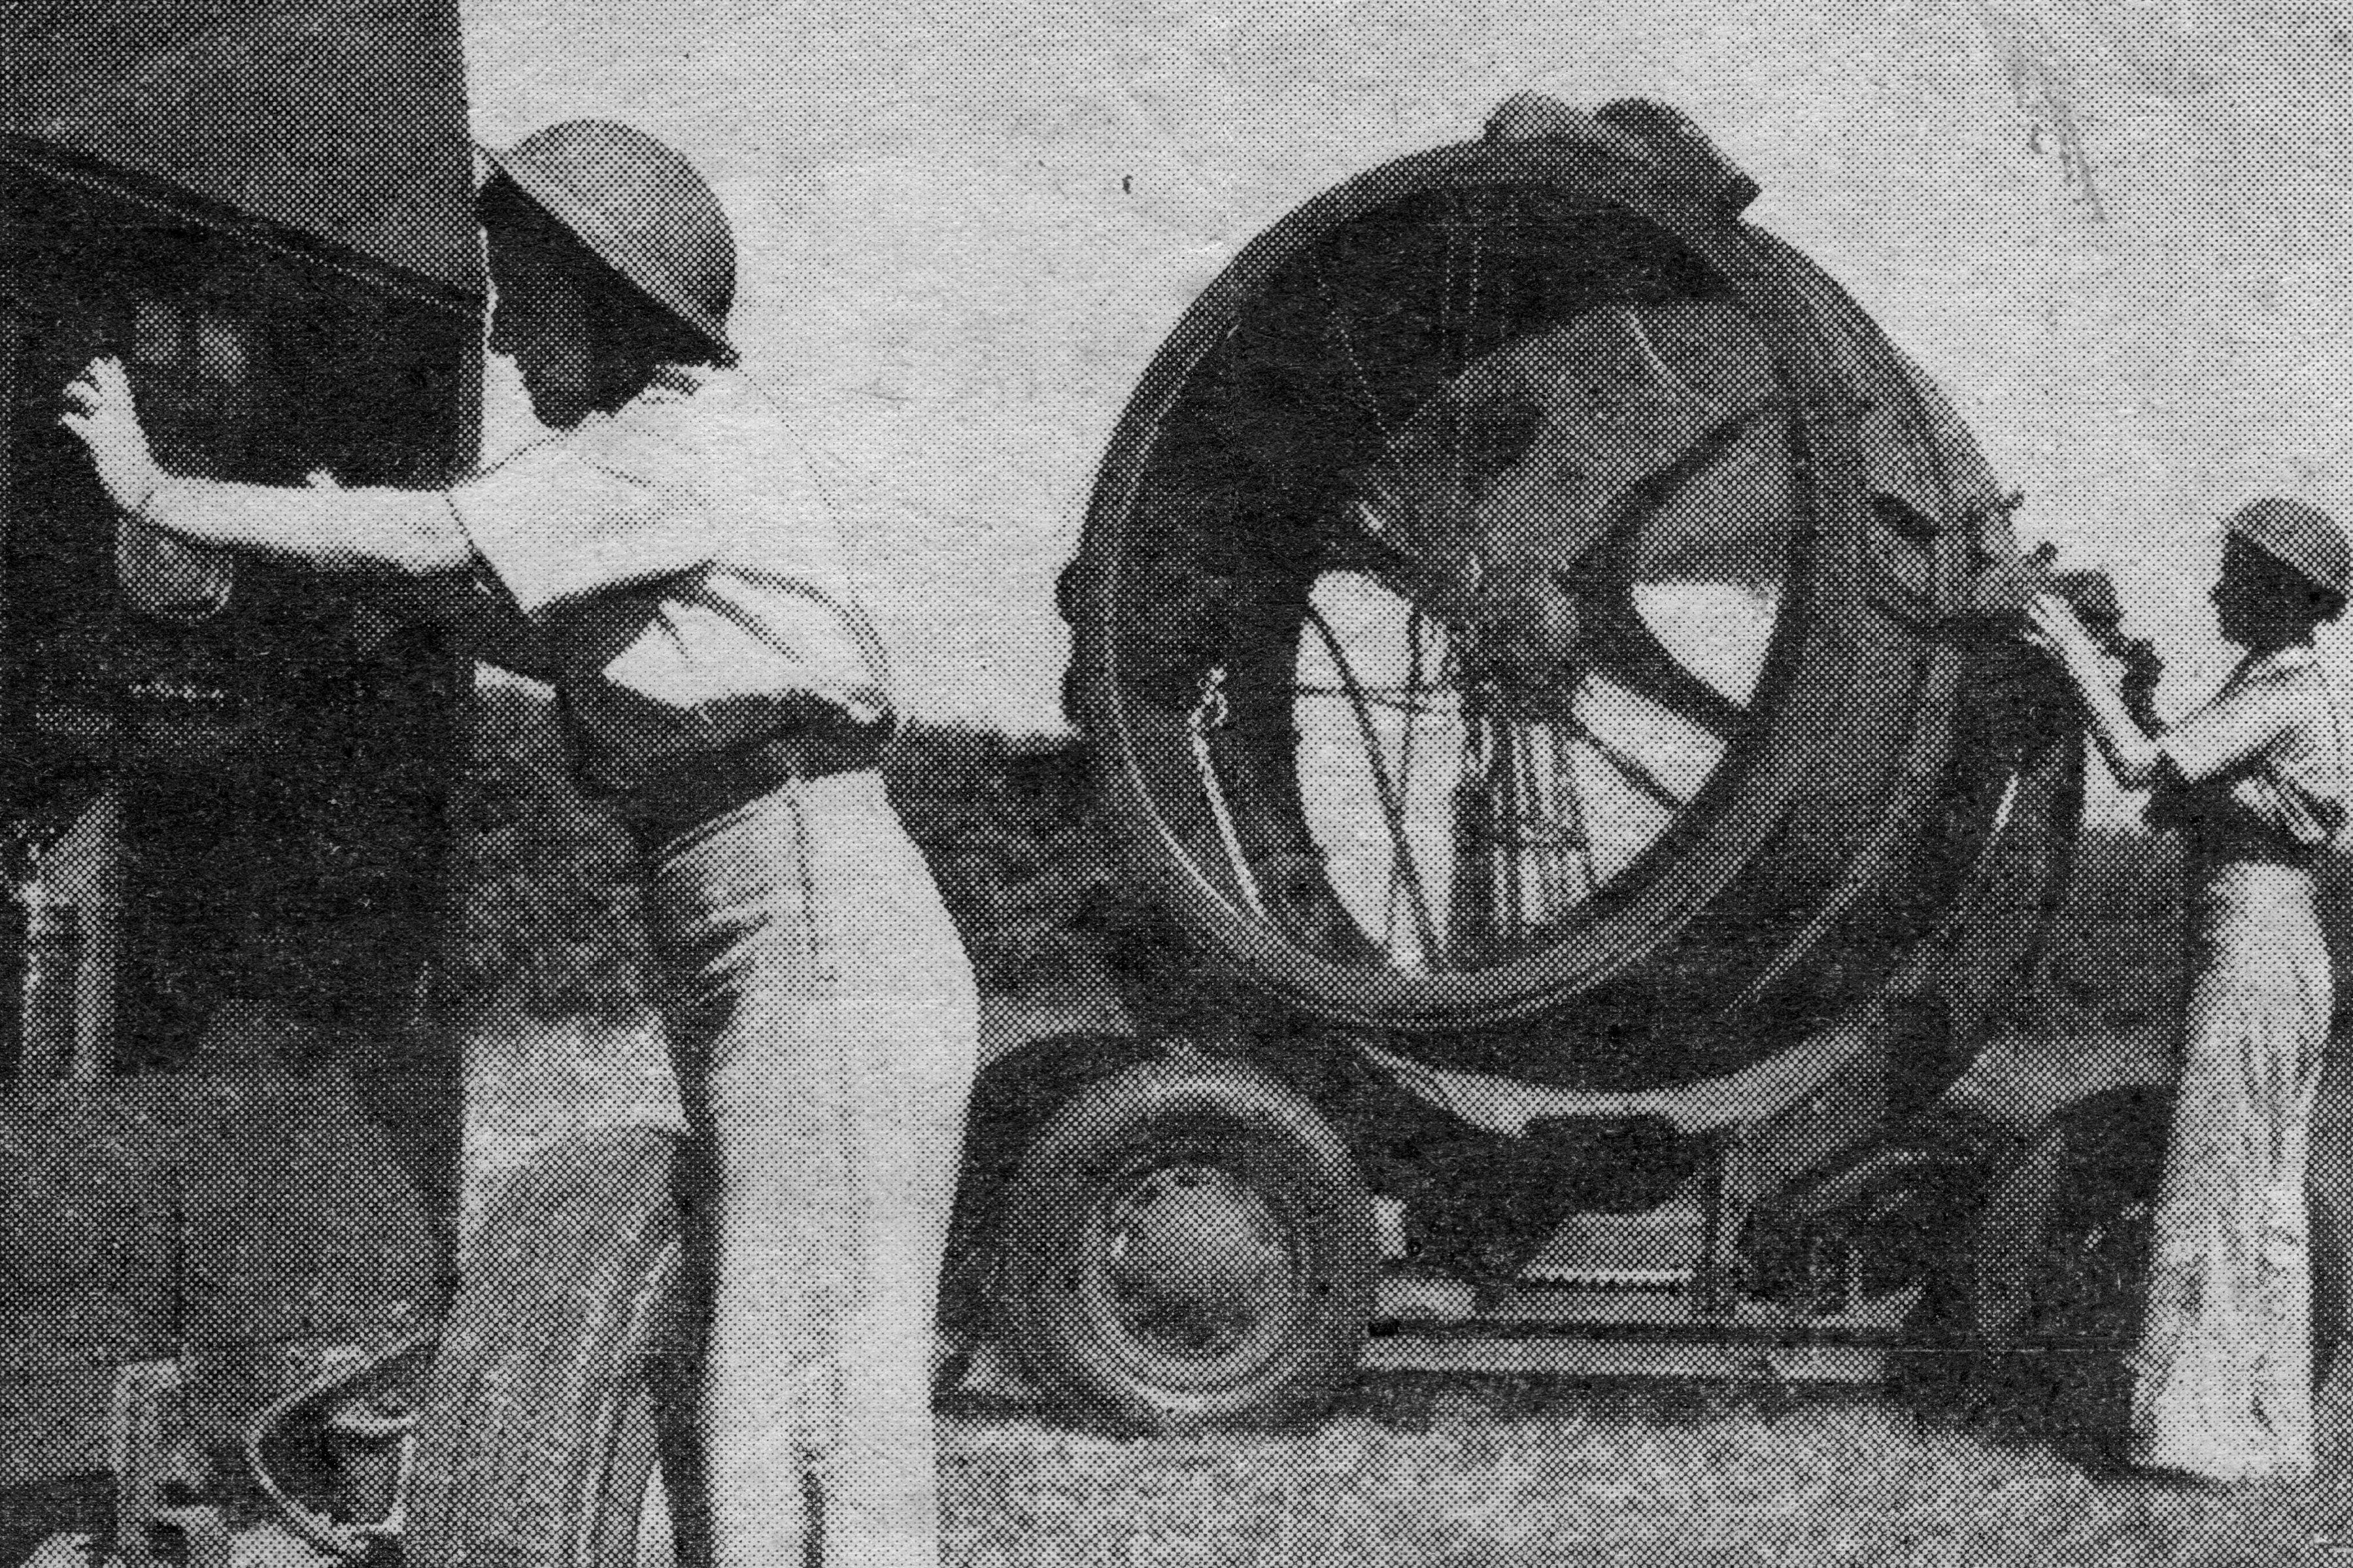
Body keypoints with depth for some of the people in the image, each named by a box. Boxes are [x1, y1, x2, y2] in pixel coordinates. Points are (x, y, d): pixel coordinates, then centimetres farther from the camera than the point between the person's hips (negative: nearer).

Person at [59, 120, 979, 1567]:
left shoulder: (680, 441, -8)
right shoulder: (685, 442, 20)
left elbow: (437, 543, -14)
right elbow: (565, 650, 22)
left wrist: (159, 495, -8)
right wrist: (365, 556, 13)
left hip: (815, 919, -10)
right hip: (760, 950, 10)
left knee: (815, 1386, -12)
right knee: (761, 1392, 8)